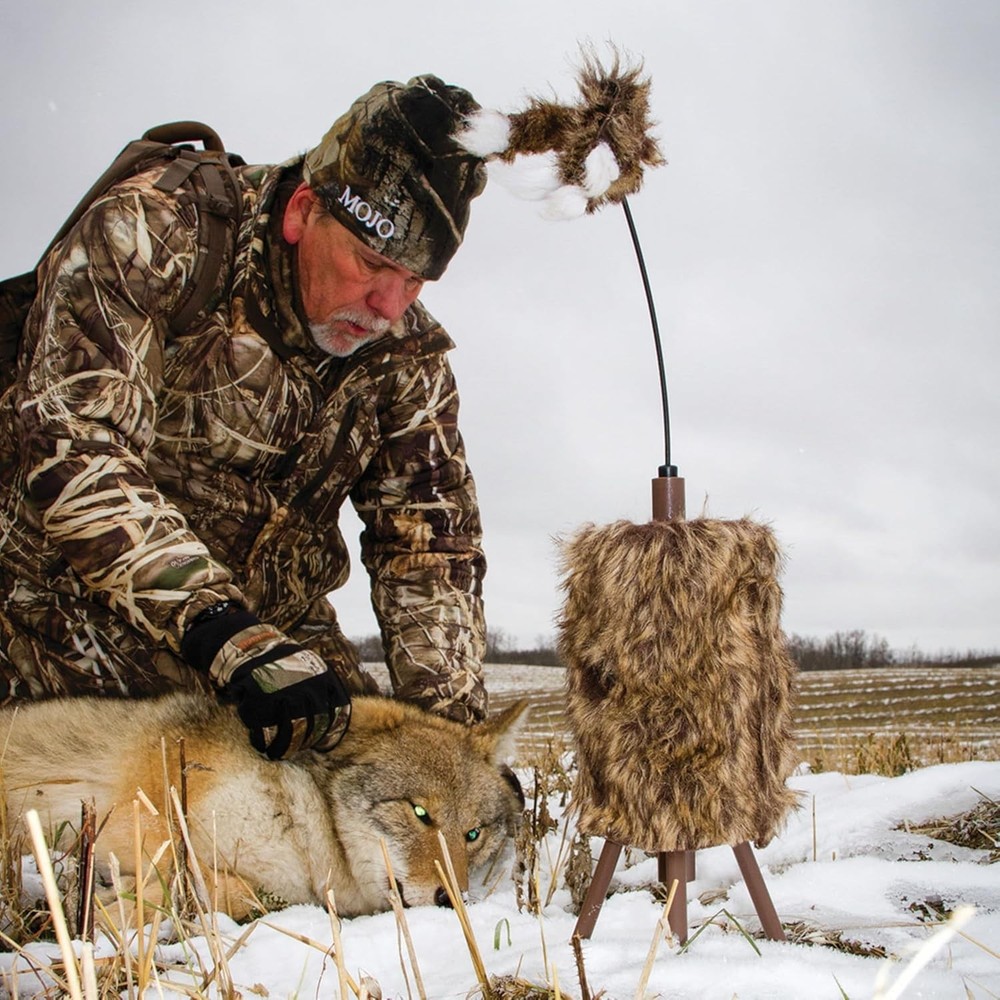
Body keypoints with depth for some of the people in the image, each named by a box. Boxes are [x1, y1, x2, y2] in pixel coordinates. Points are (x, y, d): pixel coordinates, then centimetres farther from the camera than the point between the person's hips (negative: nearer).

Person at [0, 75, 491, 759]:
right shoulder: (152, 236, -17)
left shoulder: (408, 355, -1)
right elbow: (74, 450, -27)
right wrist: (226, 639, -36)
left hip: (278, 630, 5)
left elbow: (430, 547, 0)